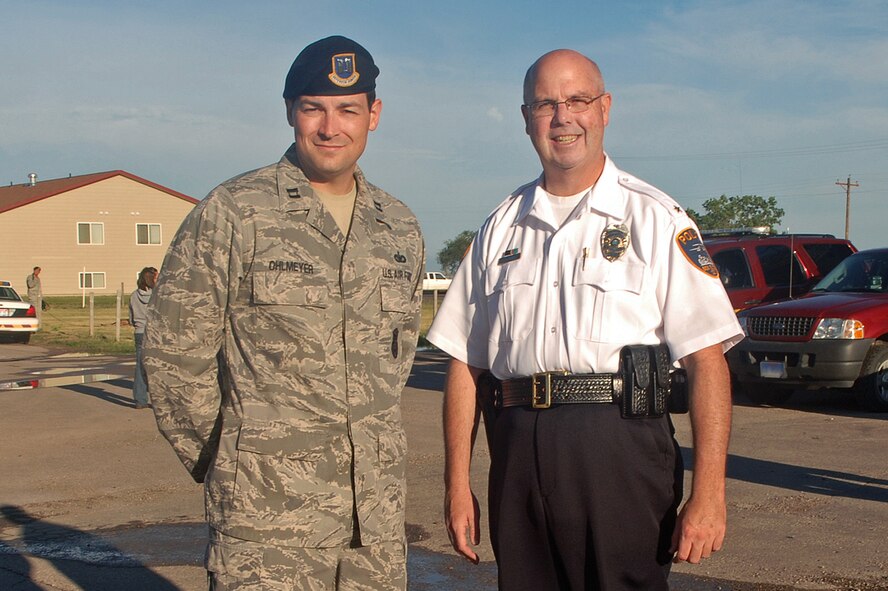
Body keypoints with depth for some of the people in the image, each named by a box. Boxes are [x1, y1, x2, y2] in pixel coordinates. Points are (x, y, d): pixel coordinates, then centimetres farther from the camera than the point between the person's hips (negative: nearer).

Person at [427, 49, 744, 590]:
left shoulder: (654, 219, 1)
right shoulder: (501, 229, 14)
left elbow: (707, 360, -7)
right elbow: (466, 363, 13)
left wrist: (708, 493, -14)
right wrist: (457, 483, 7)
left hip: (619, 450, -3)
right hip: (518, 457, 4)